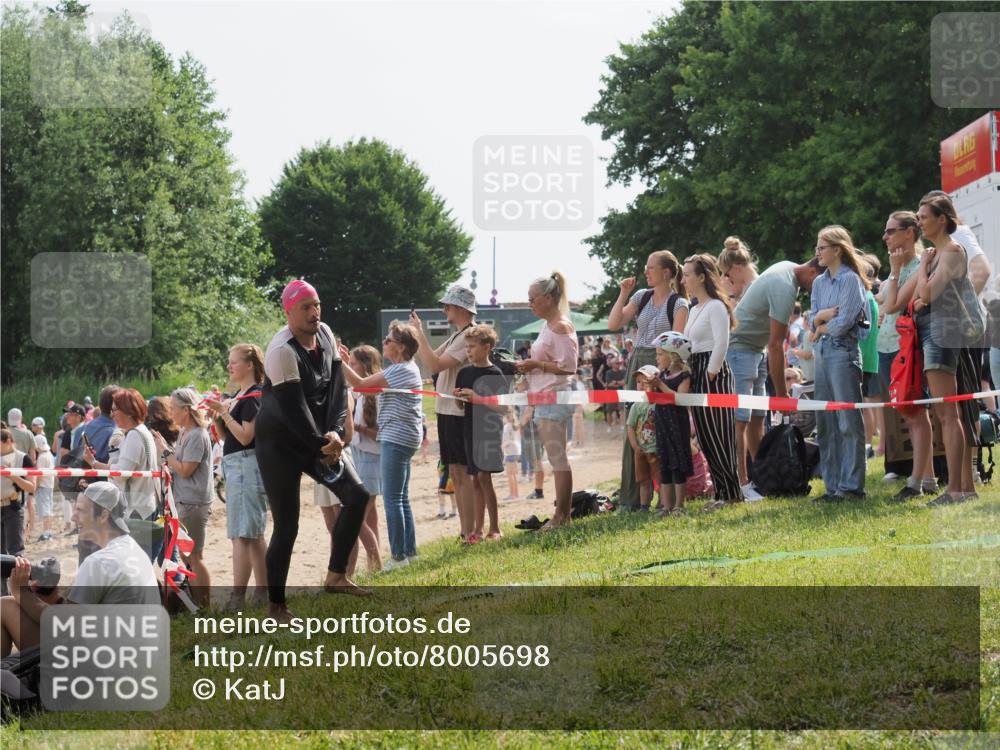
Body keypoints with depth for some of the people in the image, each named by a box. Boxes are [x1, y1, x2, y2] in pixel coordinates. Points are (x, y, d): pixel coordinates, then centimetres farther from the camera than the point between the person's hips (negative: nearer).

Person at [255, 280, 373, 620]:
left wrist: (335, 432, -13)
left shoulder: (325, 336, 0)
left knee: (357, 495, -1)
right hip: (280, 444, -8)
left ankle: (336, 576, 10)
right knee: (286, 525, -6)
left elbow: (337, 387, 1)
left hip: (318, 439, 8)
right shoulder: (283, 351, -24)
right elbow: (293, 409, -24)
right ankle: (276, 605, 5)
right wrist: (322, 448, -16)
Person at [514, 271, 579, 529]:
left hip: (555, 399, -10)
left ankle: (560, 517, -5)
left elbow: (568, 366, -18)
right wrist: (529, 367, 10)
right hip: (544, 399, 10)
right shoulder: (547, 325, 15)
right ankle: (564, 514, 15)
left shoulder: (561, 328, -13)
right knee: (557, 459, 11)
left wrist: (536, 365, -16)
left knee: (557, 459, -7)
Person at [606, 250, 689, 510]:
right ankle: (631, 498, 8)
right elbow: (613, 324, 8)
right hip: (637, 363, 5)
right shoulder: (641, 296, 12)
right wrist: (623, 294, 3)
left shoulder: (679, 304, -2)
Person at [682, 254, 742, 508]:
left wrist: (710, 374, -17)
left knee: (717, 436, -7)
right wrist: (694, 377, 10)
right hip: (696, 374, 9)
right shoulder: (694, 310, 17)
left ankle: (731, 494, -2)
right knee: (705, 436, 8)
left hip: (713, 375, -9)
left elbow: (721, 344, -18)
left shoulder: (716, 307, -10)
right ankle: (722, 491, 12)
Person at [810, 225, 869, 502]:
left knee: (848, 421, -7)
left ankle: (852, 486, -6)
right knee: (825, 423, 7)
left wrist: (821, 327, 2)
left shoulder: (850, 279, -6)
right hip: (822, 352, 8)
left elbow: (843, 322, -12)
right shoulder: (819, 282, 16)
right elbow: (813, 319, 10)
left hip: (843, 351, -8)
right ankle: (833, 485, 11)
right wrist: (824, 315, -10)